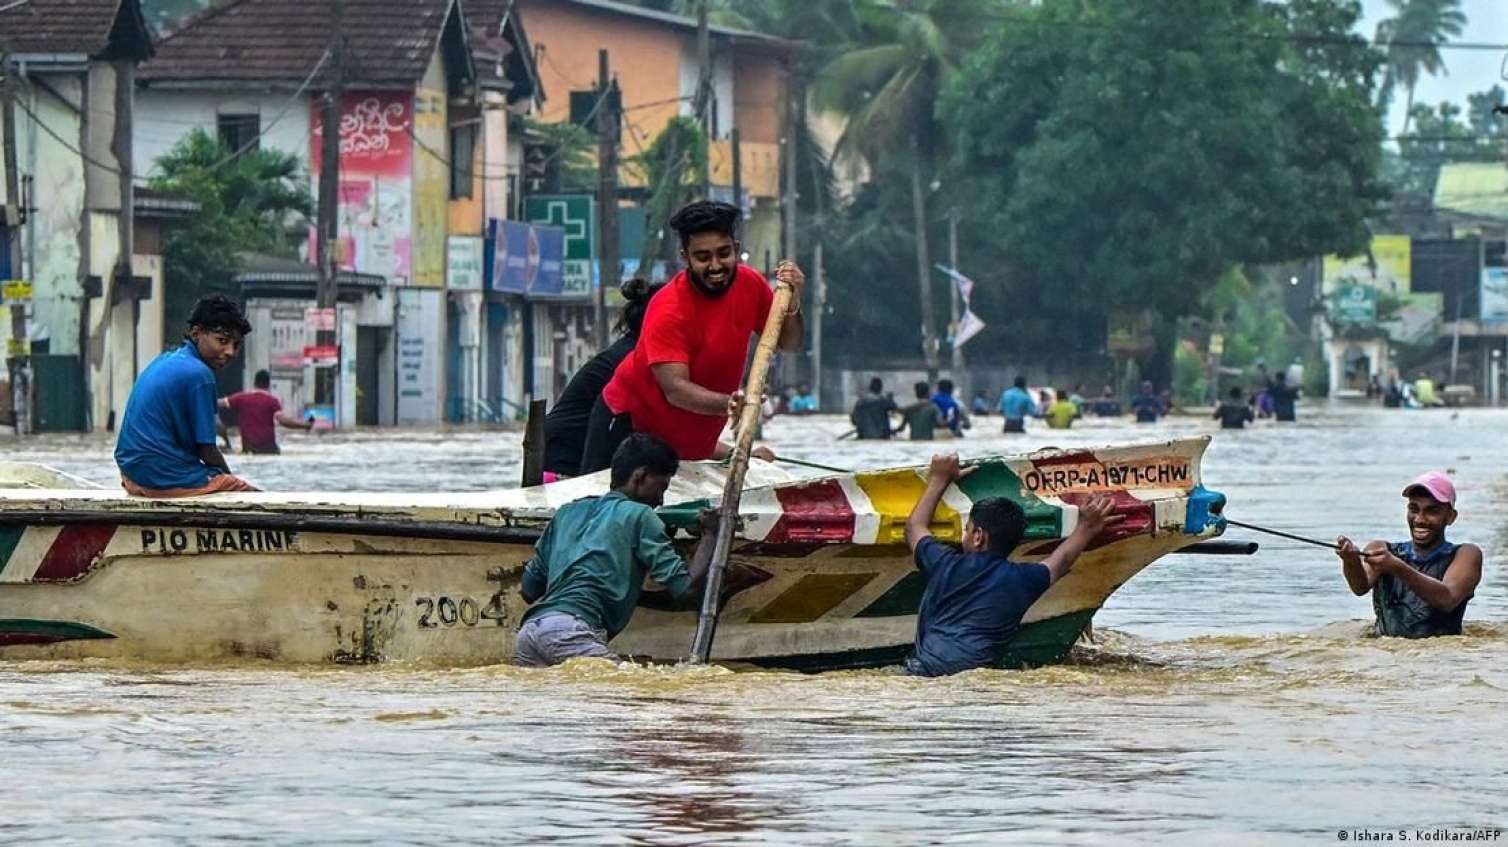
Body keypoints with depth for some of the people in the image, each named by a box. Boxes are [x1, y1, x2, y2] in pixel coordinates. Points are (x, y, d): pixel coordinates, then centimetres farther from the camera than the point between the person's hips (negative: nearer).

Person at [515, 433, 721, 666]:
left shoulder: (568, 511, 27)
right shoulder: (639, 515, 8)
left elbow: (528, 590, 28)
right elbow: (683, 584, 3)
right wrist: (709, 534, 18)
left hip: (529, 627, 8)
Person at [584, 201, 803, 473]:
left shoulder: (749, 284, -7)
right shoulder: (667, 310, -26)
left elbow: (789, 344, 4)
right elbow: (674, 389, -33)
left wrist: (792, 305, -18)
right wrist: (728, 404, -51)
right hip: (629, 422, -5)